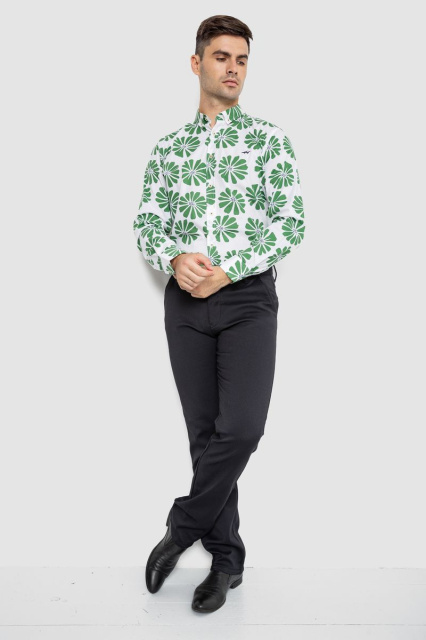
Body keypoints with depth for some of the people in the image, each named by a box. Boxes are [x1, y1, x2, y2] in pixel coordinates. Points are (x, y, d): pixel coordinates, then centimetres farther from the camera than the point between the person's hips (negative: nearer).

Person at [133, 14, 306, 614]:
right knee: (205, 431, 6)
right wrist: (174, 257, -14)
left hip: (248, 297, -2)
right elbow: (147, 221, 8)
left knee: (241, 426, -16)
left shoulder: (270, 138, 3)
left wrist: (227, 270, -14)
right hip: (185, 301, 3)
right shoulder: (168, 147, 11)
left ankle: (183, 526, 9)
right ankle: (227, 558, 20)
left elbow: (291, 222, -4)